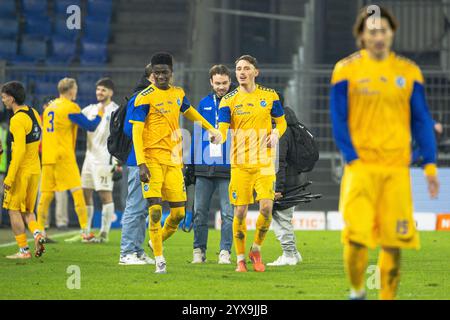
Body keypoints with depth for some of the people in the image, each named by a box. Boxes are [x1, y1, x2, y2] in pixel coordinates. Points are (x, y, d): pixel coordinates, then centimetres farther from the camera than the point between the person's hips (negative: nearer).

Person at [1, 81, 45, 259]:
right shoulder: (33, 113, 8)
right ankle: (37, 234, -8)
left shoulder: (17, 120, -18)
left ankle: (24, 250, 2)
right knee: (27, 210, 17)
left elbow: (20, 150, -23)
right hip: (35, 169, 8)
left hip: (21, 171, -8)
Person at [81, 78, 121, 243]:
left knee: (105, 194, -7)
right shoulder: (91, 109, 14)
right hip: (90, 156, 7)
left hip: (105, 158, -7)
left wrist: (119, 161, -16)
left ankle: (104, 233, -5)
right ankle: (85, 232, 13)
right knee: (85, 193, 7)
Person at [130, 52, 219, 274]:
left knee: (178, 212, 3)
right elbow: (136, 131, -12)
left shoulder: (178, 94, 11)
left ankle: (156, 241, 30)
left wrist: (211, 129, 42)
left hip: (173, 160, 5)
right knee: (155, 209, -13)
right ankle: (159, 260, -5)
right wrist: (141, 163, -21)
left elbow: (189, 112, 33)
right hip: (152, 160, -5)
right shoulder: (145, 98, -8)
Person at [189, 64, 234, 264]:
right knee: (200, 211, 4)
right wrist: (190, 164, 11)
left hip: (228, 168, -3)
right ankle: (199, 251, 11)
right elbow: (196, 134, 15)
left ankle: (225, 251, 3)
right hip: (204, 167, 3)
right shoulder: (204, 104, 11)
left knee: (228, 213, -3)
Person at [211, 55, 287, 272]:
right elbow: (223, 129, -9)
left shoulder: (270, 96, 5)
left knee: (267, 207, -13)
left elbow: (281, 122, 16)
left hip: (264, 162, 0)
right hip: (240, 163, 0)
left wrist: (276, 134, -7)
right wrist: (217, 138, -32)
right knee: (240, 211, -1)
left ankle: (256, 249, 10)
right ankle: (240, 259, 15)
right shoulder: (228, 101, 1)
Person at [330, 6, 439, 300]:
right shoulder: (346, 70, 2)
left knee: (394, 241, -1)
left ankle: (388, 297, 11)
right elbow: (339, 121, 2)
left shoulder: (409, 72, 9)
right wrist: (353, 160, -9)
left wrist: (430, 165, 2)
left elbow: (421, 121, 11)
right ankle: (357, 291, 11)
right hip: (361, 167, -2)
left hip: (397, 170, 2)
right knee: (356, 237, -11)